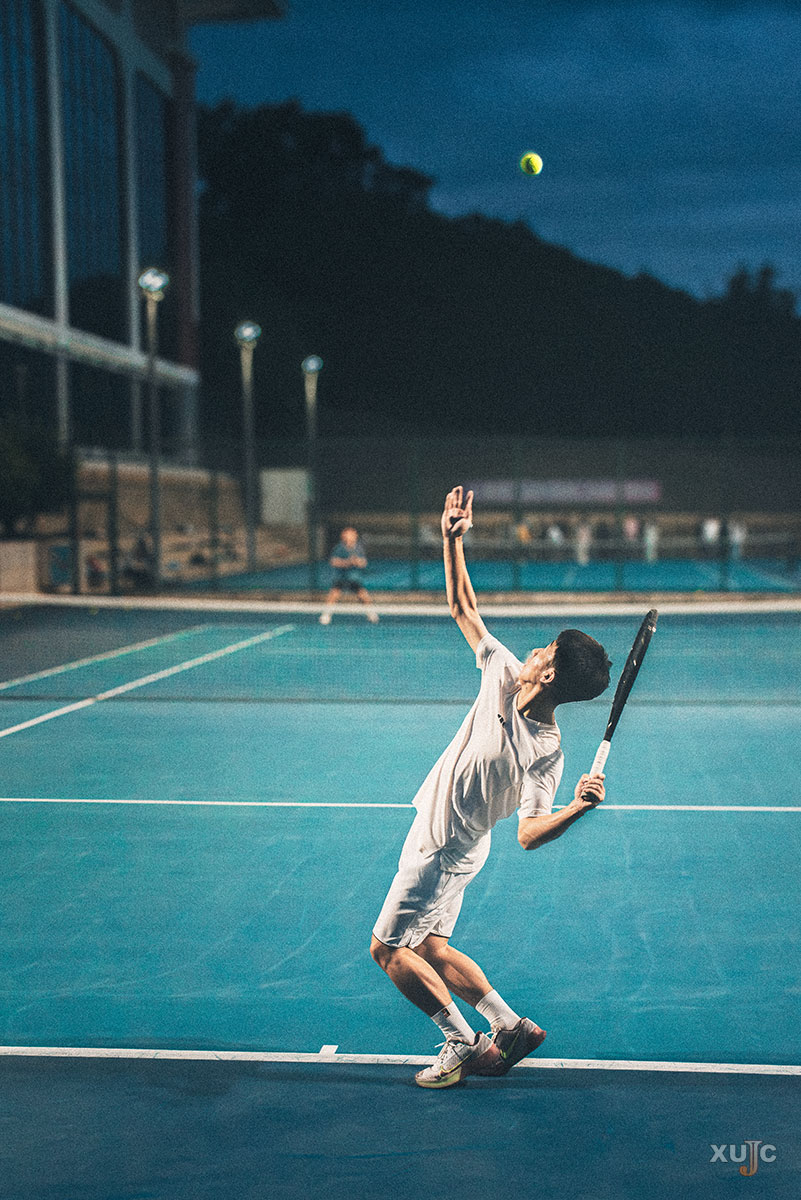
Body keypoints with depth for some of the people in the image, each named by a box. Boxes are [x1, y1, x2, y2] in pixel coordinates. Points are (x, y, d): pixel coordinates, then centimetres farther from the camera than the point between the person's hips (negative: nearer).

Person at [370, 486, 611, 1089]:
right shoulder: (505, 674, -9)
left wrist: (579, 807, -46)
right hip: (439, 840, 8)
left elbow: (530, 834, -30)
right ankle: (510, 1026, 23)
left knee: (388, 948, -1)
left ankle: (466, 1044, 7)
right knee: (428, 947, 18)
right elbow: (464, 609, -1)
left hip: (444, 852, -8)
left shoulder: (546, 753, -27)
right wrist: (453, 539, -9)